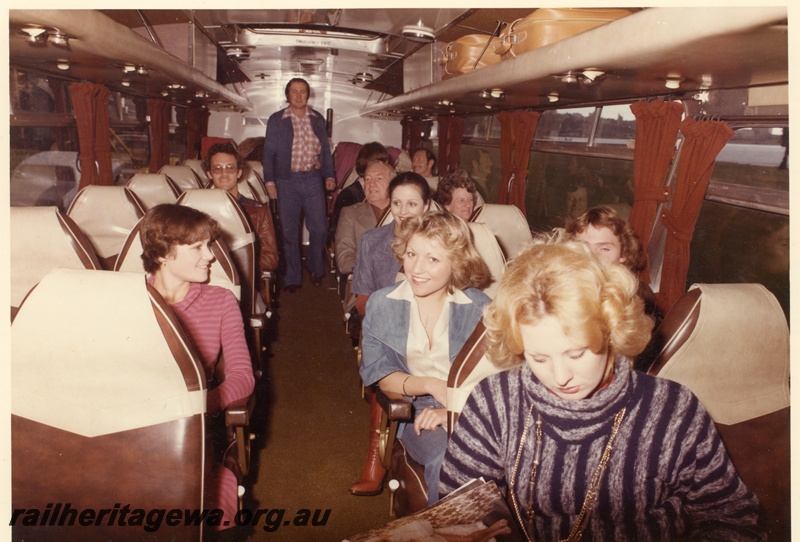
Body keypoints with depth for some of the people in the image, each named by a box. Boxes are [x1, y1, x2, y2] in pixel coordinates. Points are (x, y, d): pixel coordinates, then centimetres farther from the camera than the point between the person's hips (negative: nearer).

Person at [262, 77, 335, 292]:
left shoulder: (317, 119, 11)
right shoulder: (276, 120, 3)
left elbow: (325, 149, 15)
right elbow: (269, 152, 3)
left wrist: (329, 175, 4)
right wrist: (269, 181, -5)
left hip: (313, 179, 2)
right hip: (287, 180, -2)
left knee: (320, 228, 1)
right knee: (289, 232, 4)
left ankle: (316, 268, 26)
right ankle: (293, 278, 16)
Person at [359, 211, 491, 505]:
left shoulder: (479, 308, 1)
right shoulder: (382, 304, 4)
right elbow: (376, 373, 3)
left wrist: (452, 411, -20)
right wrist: (430, 385, -13)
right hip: (414, 407, 0)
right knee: (445, 460, -31)